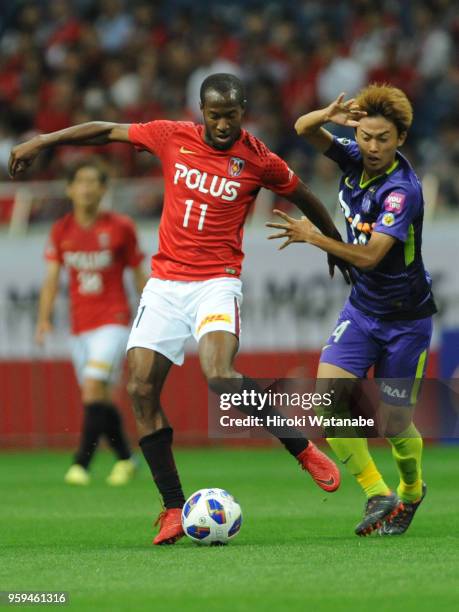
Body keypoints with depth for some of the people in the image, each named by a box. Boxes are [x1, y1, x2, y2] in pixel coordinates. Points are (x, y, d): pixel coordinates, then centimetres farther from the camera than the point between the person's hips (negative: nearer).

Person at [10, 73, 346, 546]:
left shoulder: (259, 161, -4)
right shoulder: (172, 137, 1)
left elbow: (305, 199, 13)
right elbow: (108, 131, 13)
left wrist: (336, 246, 25)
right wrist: (41, 141, 13)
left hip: (216, 281, -4)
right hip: (165, 280, 4)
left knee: (219, 376, -28)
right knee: (140, 388, -6)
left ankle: (303, 449, -7)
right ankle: (173, 508, 1)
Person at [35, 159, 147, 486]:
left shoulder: (120, 227, -3)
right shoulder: (61, 231, 5)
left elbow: (139, 276, 4)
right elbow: (52, 277, 2)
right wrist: (45, 318, -10)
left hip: (114, 321, -4)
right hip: (80, 325, 4)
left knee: (94, 388, -20)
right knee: (101, 399, 7)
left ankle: (82, 463, -21)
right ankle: (125, 459, 24)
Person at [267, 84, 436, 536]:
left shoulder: (402, 190, -24)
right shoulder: (355, 159, -4)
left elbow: (369, 256, -29)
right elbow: (304, 130, -2)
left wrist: (313, 237, -34)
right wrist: (327, 116, -24)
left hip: (406, 316, -6)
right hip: (362, 307, 6)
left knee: (393, 423, 1)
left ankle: (411, 490, 33)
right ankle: (378, 495, -7)